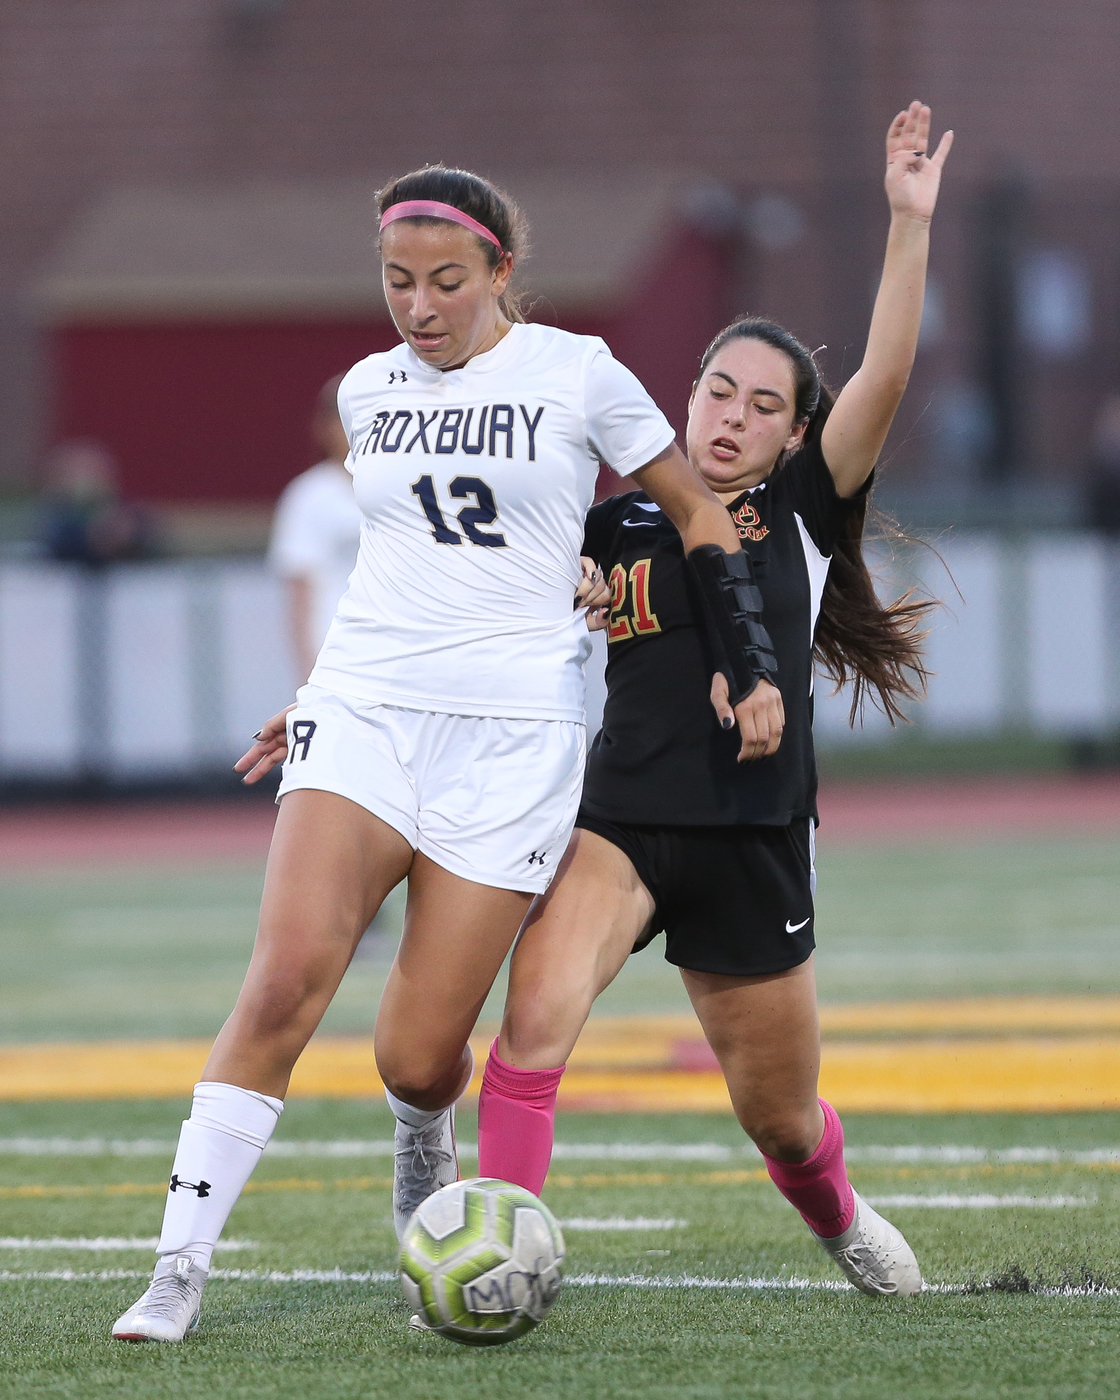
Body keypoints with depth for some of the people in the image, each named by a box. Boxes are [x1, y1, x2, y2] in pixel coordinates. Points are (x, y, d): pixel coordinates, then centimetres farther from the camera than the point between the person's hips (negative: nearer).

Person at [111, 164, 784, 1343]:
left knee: (417, 1056, -5)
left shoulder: (576, 374, 0)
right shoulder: (366, 393, 11)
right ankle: (179, 1268, -19)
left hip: (514, 736, -2)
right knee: (287, 975, -20)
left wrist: (750, 669, 6)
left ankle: (424, 1150, 34)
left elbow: (699, 513, 10)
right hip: (362, 714, 2)